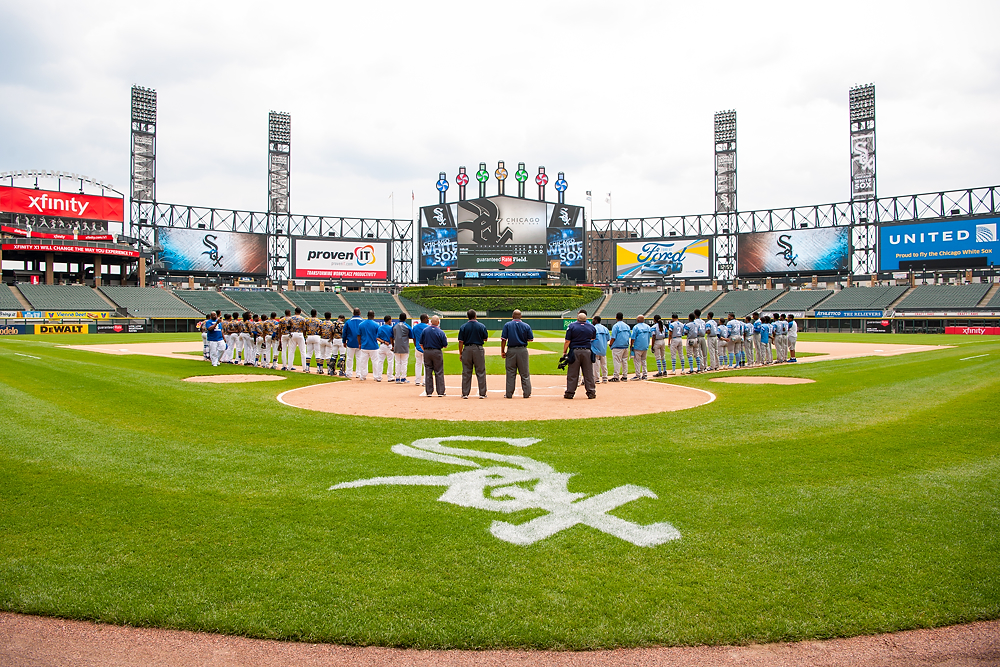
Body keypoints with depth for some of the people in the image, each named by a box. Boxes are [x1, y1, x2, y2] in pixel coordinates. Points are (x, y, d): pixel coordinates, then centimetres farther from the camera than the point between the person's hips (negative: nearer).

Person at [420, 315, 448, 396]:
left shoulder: (425, 330, -1)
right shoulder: (441, 332, -9)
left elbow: (421, 344, 3)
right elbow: (445, 345, -4)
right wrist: (445, 338, 13)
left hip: (427, 352, 3)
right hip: (437, 352, -3)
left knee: (428, 372, 8)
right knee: (439, 373, 4)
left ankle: (428, 392, 10)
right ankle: (441, 392, 5)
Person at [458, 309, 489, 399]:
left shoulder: (463, 327, -1)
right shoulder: (481, 326, -2)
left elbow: (461, 341, -2)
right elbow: (485, 339, 6)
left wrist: (460, 353, 4)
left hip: (467, 349, 1)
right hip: (479, 349, -1)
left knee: (466, 372, 6)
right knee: (480, 372, 5)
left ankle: (465, 393, 8)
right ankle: (482, 393, 6)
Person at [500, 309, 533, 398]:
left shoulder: (507, 325, -1)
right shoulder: (526, 326, 1)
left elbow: (503, 339, -6)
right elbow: (531, 339, 3)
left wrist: (502, 351, -2)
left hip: (511, 350, 0)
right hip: (522, 350, 0)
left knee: (510, 373, 6)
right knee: (525, 373, 8)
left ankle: (509, 393, 8)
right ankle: (526, 393, 9)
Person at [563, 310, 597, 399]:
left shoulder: (572, 326, -5)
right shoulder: (591, 327, 4)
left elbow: (567, 341, -7)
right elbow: (593, 338, 21)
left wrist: (564, 352, -1)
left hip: (575, 352, -2)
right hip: (587, 351, 2)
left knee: (572, 374, 4)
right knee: (589, 374, 8)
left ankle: (570, 393, 6)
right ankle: (591, 392, 10)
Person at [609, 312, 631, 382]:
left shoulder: (616, 326, -10)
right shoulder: (627, 326, 10)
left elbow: (613, 337, -13)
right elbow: (630, 336, 13)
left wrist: (610, 345, -1)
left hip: (618, 346, -7)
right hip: (626, 346, 7)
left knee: (617, 361, -5)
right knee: (625, 361, 11)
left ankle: (616, 377, -5)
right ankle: (625, 377, 14)